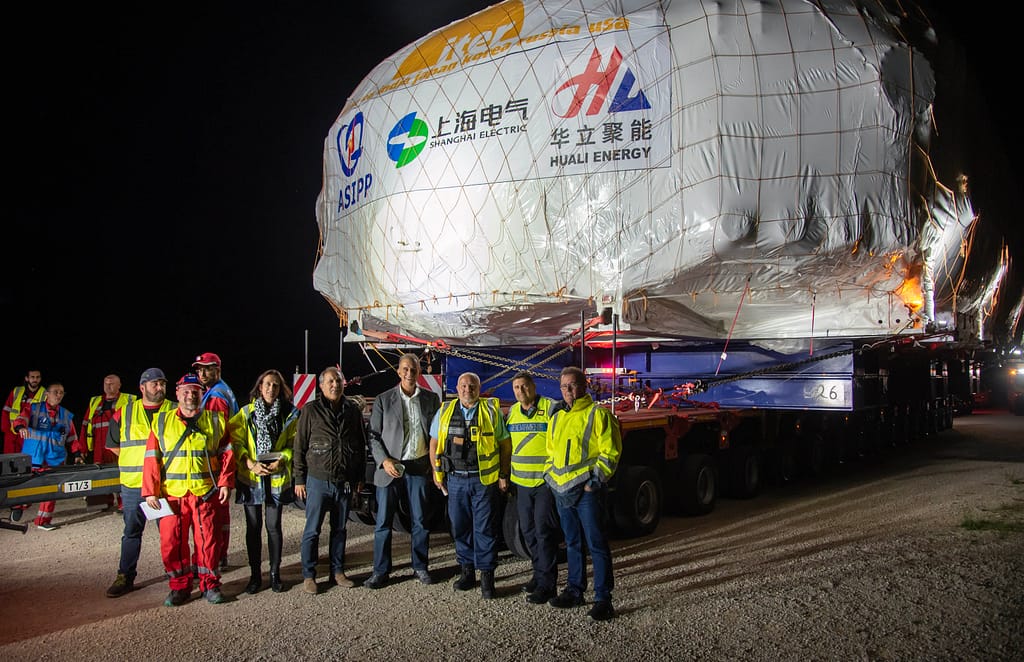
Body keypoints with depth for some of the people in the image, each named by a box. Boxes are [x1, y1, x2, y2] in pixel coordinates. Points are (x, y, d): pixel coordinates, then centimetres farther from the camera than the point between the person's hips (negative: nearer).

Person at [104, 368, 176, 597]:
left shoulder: (174, 411, 2)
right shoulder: (124, 413, 6)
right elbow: (113, 444, 15)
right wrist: (133, 461, 8)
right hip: (133, 483, 2)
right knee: (131, 531, 10)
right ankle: (125, 577, 19)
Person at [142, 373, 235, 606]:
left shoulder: (215, 421, 6)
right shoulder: (162, 422, 7)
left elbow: (226, 454, 5)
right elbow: (152, 458, 4)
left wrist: (225, 483, -5)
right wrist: (150, 491, -3)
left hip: (205, 493, -1)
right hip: (172, 494, 1)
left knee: (207, 540, 3)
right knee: (172, 541, 3)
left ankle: (209, 584, 18)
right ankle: (179, 587, 19)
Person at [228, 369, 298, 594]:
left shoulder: (289, 414, 4)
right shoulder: (246, 412, 4)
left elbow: (293, 444, 3)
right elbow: (236, 441, -1)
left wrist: (281, 461, -14)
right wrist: (251, 464, -15)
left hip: (277, 477, 0)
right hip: (250, 476, 0)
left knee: (273, 526, 3)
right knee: (253, 527, 5)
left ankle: (275, 573, 15)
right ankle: (255, 575, 16)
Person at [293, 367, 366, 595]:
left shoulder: (353, 411, 6)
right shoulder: (311, 411, -4)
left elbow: (361, 446, 12)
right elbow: (299, 447, -3)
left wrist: (359, 477, 10)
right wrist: (299, 479, -5)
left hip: (345, 482, 3)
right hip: (318, 480, -3)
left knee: (340, 529, 13)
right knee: (312, 530, 2)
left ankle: (337, 572, 23)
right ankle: (308, 576, 12)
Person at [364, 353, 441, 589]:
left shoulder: (431, 399, 6)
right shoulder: (383, 400, 1)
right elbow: (374, 436, 2)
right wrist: (384, 460, -12)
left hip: (419, 468, 1)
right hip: (390, 468, -1)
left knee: (420, 521, 9)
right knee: (383, 522, 3)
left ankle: (420, 567, 23)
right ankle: (381, 571, 14)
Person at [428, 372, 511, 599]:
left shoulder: (491, 411, -2)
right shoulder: (445, 412, 6)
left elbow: (505, 444, 0)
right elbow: (434, 443, 13)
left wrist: (504, 475, -3)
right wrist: (437, 473, 9)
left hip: (484, 480, -3)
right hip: (455, 480, 3)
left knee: (485, 529, 0)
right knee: (460, 528, 10)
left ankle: (486, 574, 9)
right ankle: (466, 570, 24)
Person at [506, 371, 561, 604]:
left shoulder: (551, 408, -9)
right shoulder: (512, 412, 10)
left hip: (546, 482, -6)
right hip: (521, 482, 7)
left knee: (544, 531, -7)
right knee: (528, 531, 13)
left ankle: (547, 584, 0)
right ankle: (539, 573, 28)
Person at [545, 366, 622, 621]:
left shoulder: (597, 414, -6)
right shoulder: (556, 418, 16)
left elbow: (610, 452, -10)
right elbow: (551, 452, 25)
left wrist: (595, 482, -15)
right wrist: (549, 476, 11)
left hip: (586, 491, -7)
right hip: (562, 490, 7)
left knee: (596, 544, -4)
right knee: (572, 543, 16)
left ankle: (603, 598, 1)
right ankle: (575, 590, 26)